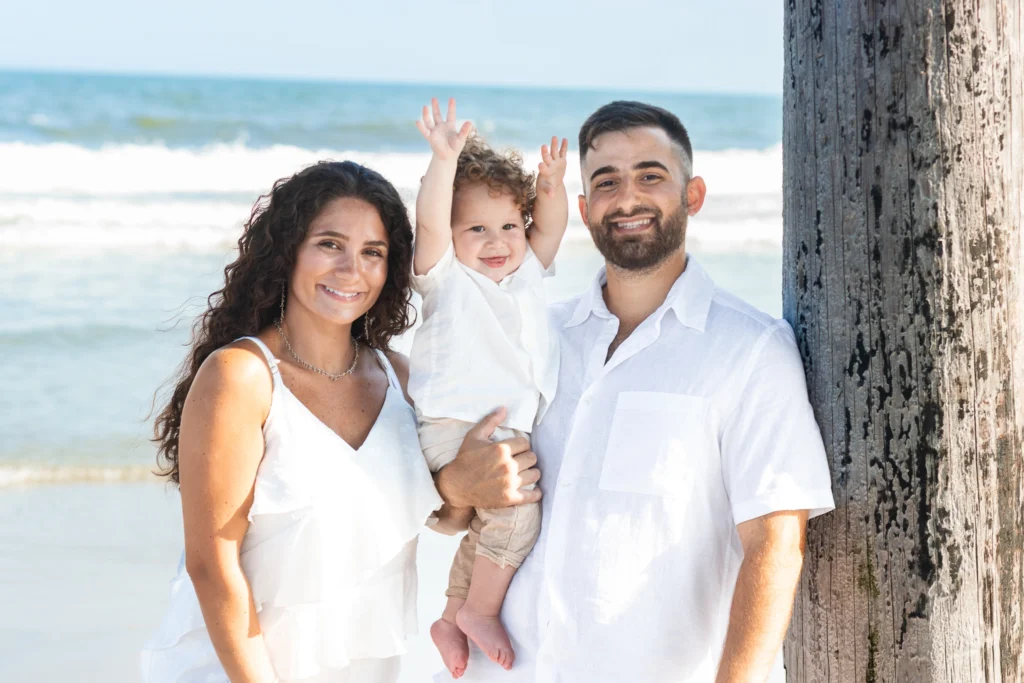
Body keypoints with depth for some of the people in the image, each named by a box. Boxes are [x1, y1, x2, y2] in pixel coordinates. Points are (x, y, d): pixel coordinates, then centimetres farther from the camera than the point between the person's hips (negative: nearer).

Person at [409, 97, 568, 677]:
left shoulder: (528, 271, 16)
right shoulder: (446, 276, -2)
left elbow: (551, 226, 13)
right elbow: (429, 222, -17)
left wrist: (552, 184, -7)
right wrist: (445, 160, -28)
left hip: (511, 429, 8)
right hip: (456, 426, -8)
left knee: (487, 531, 16)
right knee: (518, 513, -23)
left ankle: (451, 621, 32)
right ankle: (481, 610, -6)